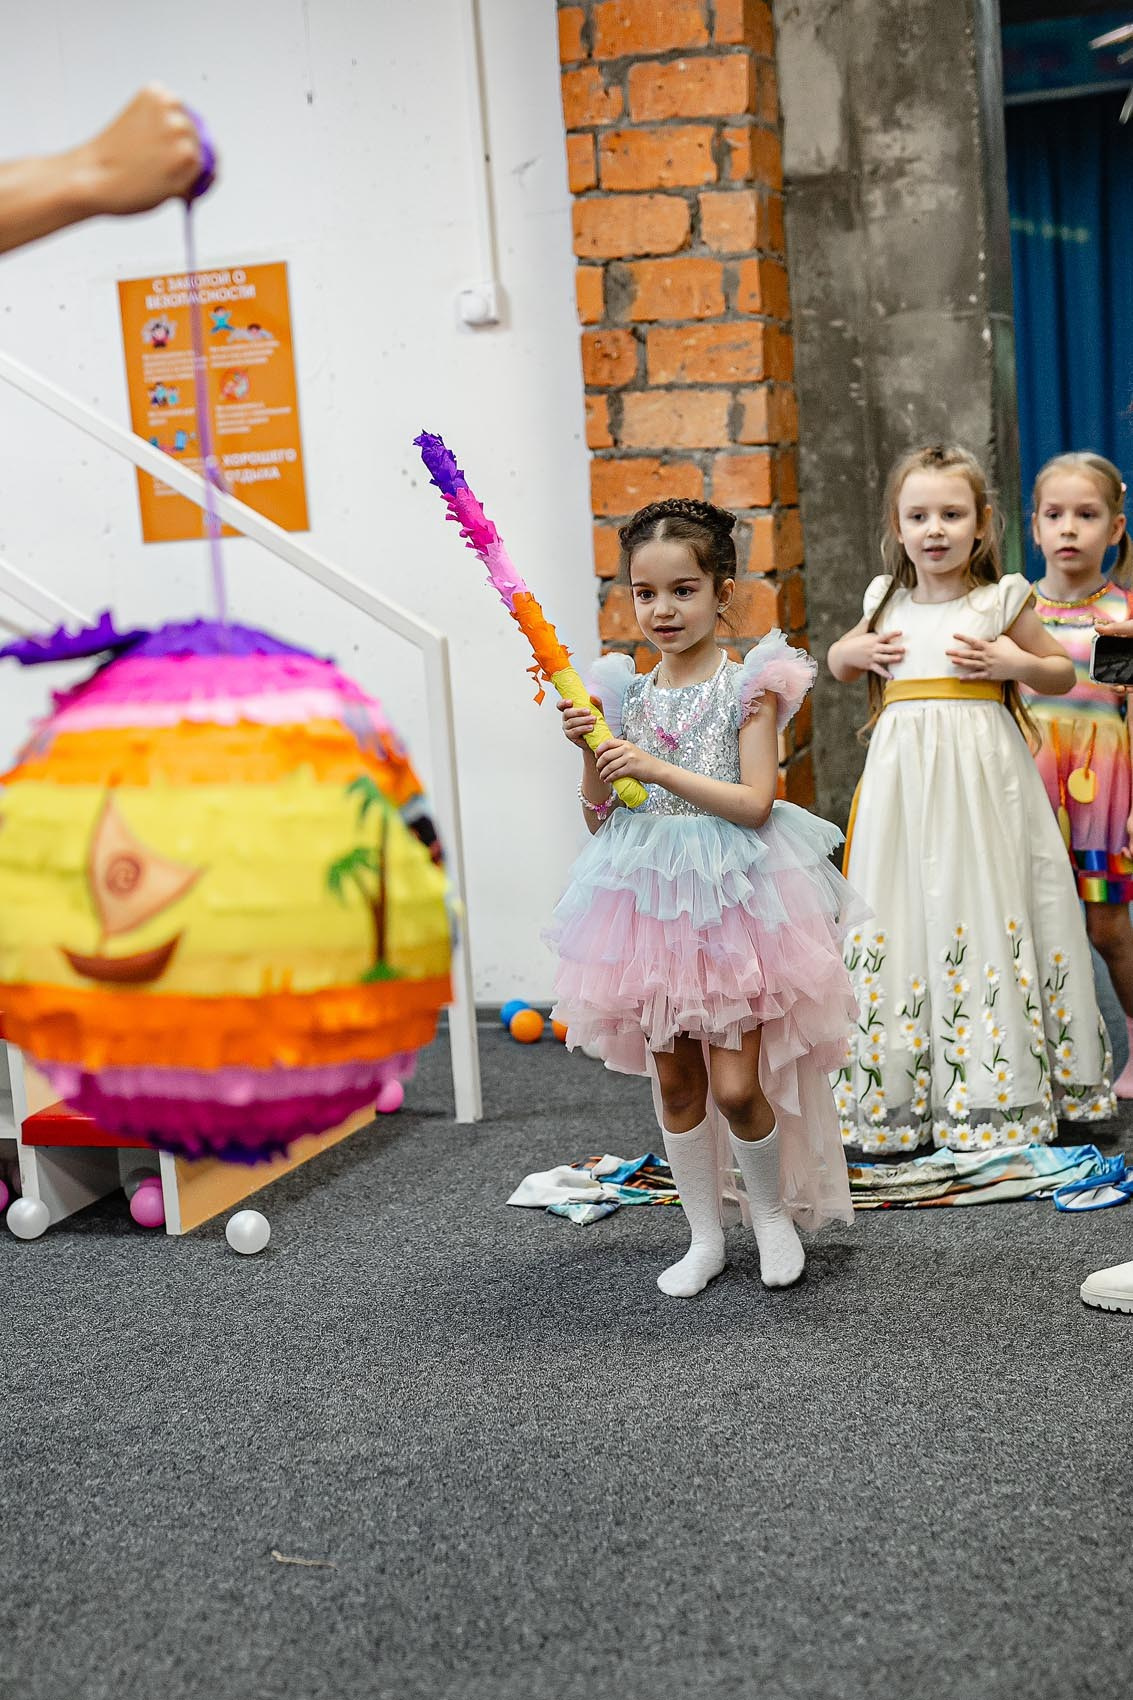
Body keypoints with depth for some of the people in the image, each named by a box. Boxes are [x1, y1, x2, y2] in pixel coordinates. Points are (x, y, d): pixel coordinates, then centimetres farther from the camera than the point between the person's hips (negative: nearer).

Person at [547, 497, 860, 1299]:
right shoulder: (626, 695, 7)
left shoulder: (750, 686, -5)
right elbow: (601, 816, 10)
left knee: (737, 1086, -5)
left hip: (731, 896, -4)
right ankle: (705, 1237, 24)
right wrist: (593, 753, -7)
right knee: (673, 1079, 9)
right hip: (649, 898, 4)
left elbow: (755, 802, -15)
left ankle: (774, 1211, 22)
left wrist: (657, 767, -20)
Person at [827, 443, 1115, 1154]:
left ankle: (995, 1091, 8)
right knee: (904, 914, 3)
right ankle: (902, 1088, 10)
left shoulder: (1001, 603, 1)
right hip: (903, 776, 3)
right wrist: (853, 652, 5)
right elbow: (839, 660, 27)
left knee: (983, 906, -1)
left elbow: (1064, 673, 10)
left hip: (981, 777, -3)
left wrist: (1017, 663, -9)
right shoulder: (887, 604, 9)